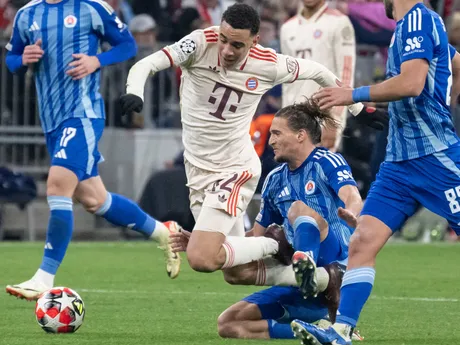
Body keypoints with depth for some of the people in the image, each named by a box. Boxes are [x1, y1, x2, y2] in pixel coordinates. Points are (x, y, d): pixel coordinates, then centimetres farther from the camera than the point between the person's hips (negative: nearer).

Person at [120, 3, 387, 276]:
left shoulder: (269, 65, -14)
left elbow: (318, 72, 5)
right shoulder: (201, 44, -16)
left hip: (234, 170, -4)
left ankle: (276, 246, 2)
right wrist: (134, 92, -47)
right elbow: (146, 65, -25)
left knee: (202, 259, -23)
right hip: (197, 169, 4)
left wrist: (358, 108, 16)